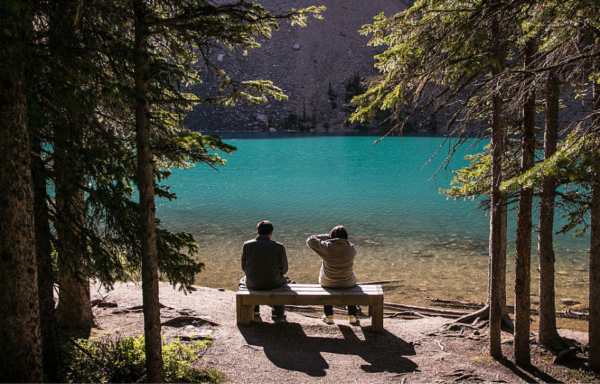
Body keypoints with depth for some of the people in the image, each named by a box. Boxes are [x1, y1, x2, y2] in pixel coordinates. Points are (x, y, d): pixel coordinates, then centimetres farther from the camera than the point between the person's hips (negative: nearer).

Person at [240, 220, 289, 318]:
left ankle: (254, 310, 42)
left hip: (253, 284, 1)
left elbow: (244, 267, 0)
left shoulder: (247, 245, -11)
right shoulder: (279, 247, -14)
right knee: (284, 280, 35)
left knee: (243, 280, 37)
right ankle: (277, 311, 35)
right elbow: (284, 269, -6)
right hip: (273, 283, -1)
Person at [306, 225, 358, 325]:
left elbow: (310, 240, -11)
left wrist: (326, 236, -3)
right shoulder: (351, 248, -13)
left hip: (328, 283, -1)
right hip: (347, 283, 1)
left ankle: (328, 316, 37)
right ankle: (352, 316, 35)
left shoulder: (327, 247, -21)